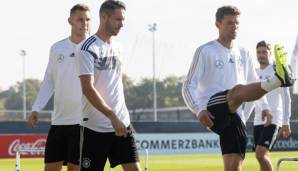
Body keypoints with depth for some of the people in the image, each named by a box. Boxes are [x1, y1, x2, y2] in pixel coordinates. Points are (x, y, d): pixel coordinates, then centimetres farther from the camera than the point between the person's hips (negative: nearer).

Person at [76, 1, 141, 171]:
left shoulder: (117, 47, 12)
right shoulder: (89, 48, -11)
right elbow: (88, 88, -20)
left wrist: (122, 118, 17)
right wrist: (112, 117, -26)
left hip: (121, 124, 6)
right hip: (95, 127, -6)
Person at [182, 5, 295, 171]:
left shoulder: (243, 53, 18)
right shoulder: (205, 51, 2)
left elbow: (254, 85, 25)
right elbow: (188, 86, -2)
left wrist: (264, 107, 5)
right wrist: (199, 110, -19)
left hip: (236, 118, 6)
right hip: (214, 111, -6)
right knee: (239, 90, -35)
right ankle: (278, 80, -61)